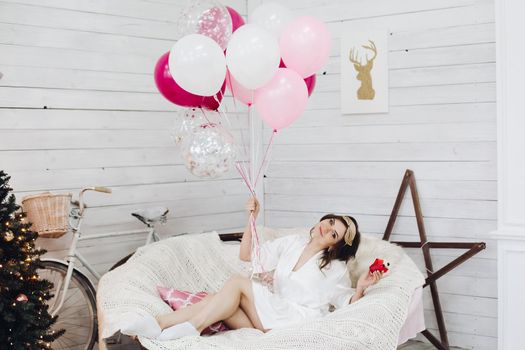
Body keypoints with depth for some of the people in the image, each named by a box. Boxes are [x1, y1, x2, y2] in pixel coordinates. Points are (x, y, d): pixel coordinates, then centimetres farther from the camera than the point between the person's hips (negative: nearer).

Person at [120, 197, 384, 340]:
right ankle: (159, 324, -38)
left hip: (297, 320, -5)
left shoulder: (335, 268, 1)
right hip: (272, 315, 5)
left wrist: (360, 289, -17)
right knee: (219, 302, -24)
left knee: (237, 283, -22)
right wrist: (251, 219, 4)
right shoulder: (293, 243, 14)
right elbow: (246, 256, 14)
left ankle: (192, 327, -33)